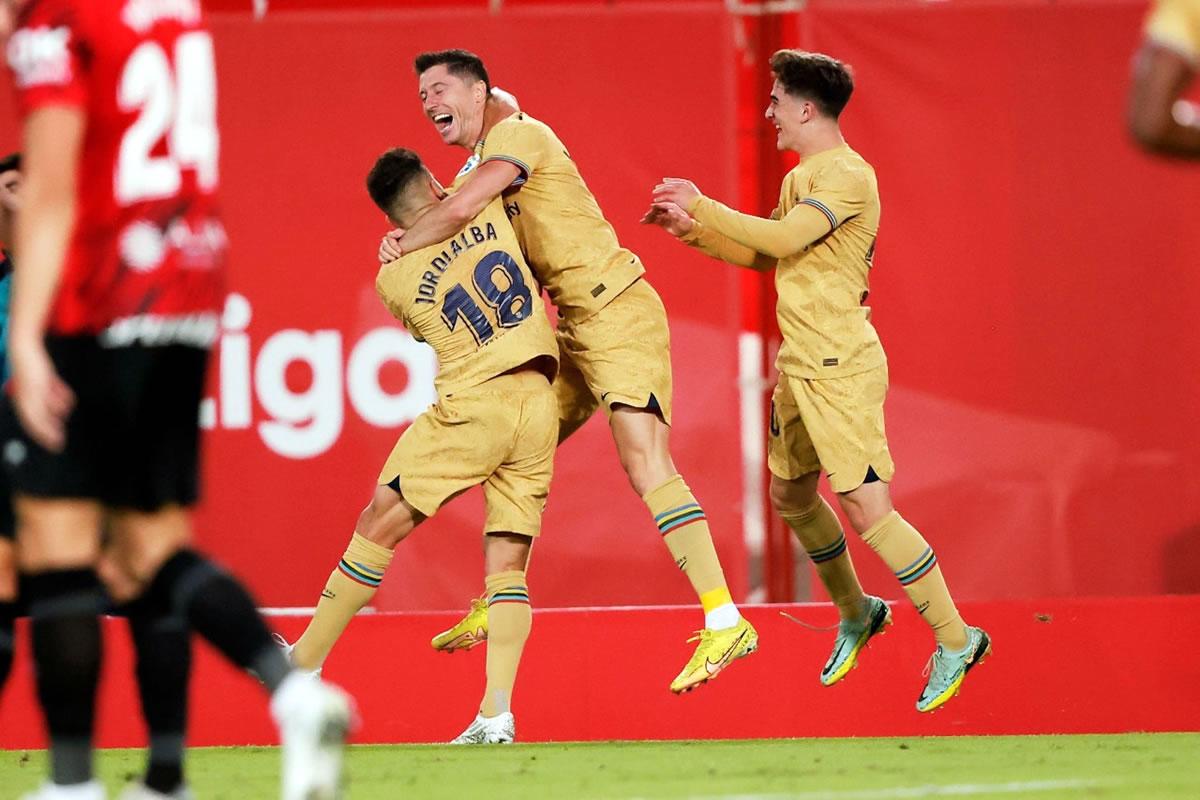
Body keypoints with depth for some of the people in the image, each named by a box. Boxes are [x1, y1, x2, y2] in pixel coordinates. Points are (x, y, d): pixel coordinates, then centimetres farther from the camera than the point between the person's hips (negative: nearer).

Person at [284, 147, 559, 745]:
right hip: (538, 405, 3)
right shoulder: (486, 207, 5)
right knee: (508, 559, 4)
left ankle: (305, 660, 15)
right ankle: (497, 712, -8)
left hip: (472, 402, -3)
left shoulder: (394, 278, 3)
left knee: (379, 526, 10)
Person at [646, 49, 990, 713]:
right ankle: (856, 614, 38)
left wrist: (700, 204, -18)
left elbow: (780, 239, -26)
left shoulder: (846, 175, -15)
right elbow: (762, 255, 26)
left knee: (866, 509, -13)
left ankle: (956, 640, -5)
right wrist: (690, 230, 18)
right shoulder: (800, 179, 16)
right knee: (790, 496, 19)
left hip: (841, 369, -10)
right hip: (799, 365, 10)